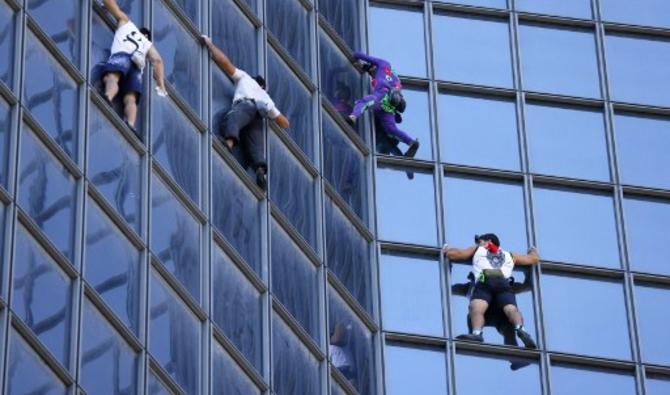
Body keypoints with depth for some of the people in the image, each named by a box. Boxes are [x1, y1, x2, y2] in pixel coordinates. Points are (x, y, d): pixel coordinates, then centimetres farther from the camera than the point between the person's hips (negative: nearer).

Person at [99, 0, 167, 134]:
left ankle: (108, 97, -65)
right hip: (137, 66, 3)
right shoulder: (148, 44, 39)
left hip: (122, 55, -3)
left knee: (111, 77, -32)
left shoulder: (126, 23, 37)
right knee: (130, 99, -10)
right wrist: (161, 85, 21)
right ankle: (130, 124, -39)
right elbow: (158, 60, 22)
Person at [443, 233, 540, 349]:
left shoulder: (477, 250, 33)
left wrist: (446, 249, 50)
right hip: (504, 283, 2)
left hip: (485, 282, -2)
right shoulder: (510, 256, 39)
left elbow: (452, 254, 27)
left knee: (476, 308, -24)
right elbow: (534, 258, 48)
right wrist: (533, 250, 70)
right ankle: (520, 329, -52)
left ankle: (477, 333, -54)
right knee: (511, 309, -19)